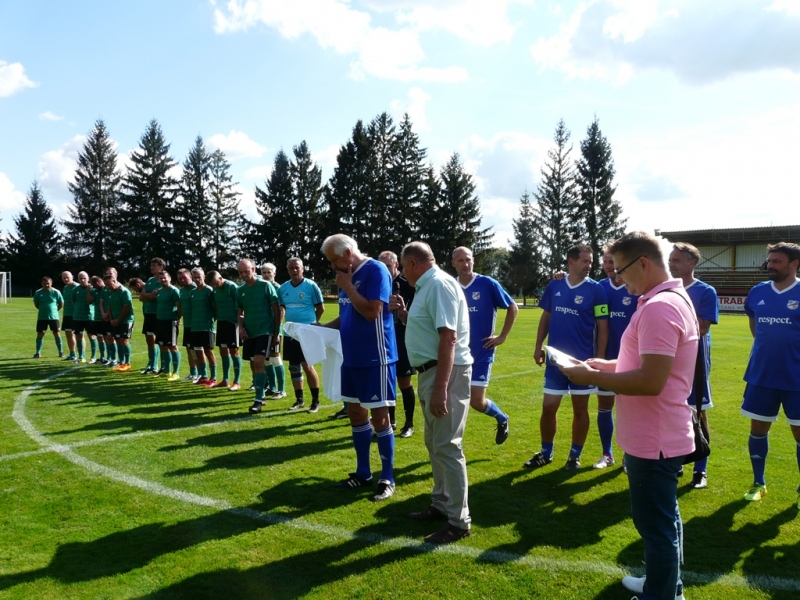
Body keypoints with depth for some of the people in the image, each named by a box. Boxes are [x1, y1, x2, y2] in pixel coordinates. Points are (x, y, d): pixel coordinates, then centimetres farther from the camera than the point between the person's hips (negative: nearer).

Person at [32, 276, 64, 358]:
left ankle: (61, 352, 10)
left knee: (57, 334, 1)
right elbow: (36, 304, 11)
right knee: (40, 334, 4)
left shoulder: (56, 292, -5)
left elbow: (61, 303, 5)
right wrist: (43, 309, 6)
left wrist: (55, 310, 2)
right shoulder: (38, 292, -2)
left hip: (53, 317, -2)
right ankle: (38, 353, 13)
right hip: (41, 317, 2)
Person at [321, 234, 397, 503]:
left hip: (375, 358, -9)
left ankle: (387, 479, 13)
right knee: (356, 413, 14)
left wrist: (347, 287, -15)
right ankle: (363, 473, 28)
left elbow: (371, 312, -24)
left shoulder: (375, 270, -14)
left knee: (379, 417, -1)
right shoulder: (347, 275, 11)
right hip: (352, 357, 9)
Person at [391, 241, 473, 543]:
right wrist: (403, 313, 12)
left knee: (447, 447, -6)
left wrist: (440, 388, -29)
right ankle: (441, 504, 33)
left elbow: (448, 338, -25)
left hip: (446, 372, -11)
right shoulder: (427, 286, 15)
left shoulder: (439, 285, -17)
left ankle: (458, 521, 4)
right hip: (431, 370, 11)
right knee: (434, 443, 19)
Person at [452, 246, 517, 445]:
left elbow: (513, 308, 0)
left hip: (481, 352, -4)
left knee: (476, 401, -4)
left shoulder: (488, 284, -9)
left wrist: (502, 336, -3)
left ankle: (502, 419, 28)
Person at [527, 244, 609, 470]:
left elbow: (602, 326, -5)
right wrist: (539, 346, 5)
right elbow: (546, 317, 11)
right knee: (548, 407, 7)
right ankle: (546, 452, 24)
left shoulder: (596, 290, -6)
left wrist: (600, 357, -10)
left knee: (580, 409, 8)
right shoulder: (554, 286, 2)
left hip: (582, 359, -2)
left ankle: (575, 455, 22)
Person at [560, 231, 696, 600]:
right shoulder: (673, 298, 11)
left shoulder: (658, 307, -24)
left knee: (656, 526, 4)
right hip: (662, 436, 11)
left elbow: (651, 381, -29)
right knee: (664, 519, 24)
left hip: (653, 441, -11)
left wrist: (593, 378, -20)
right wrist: (609, 365, 10)